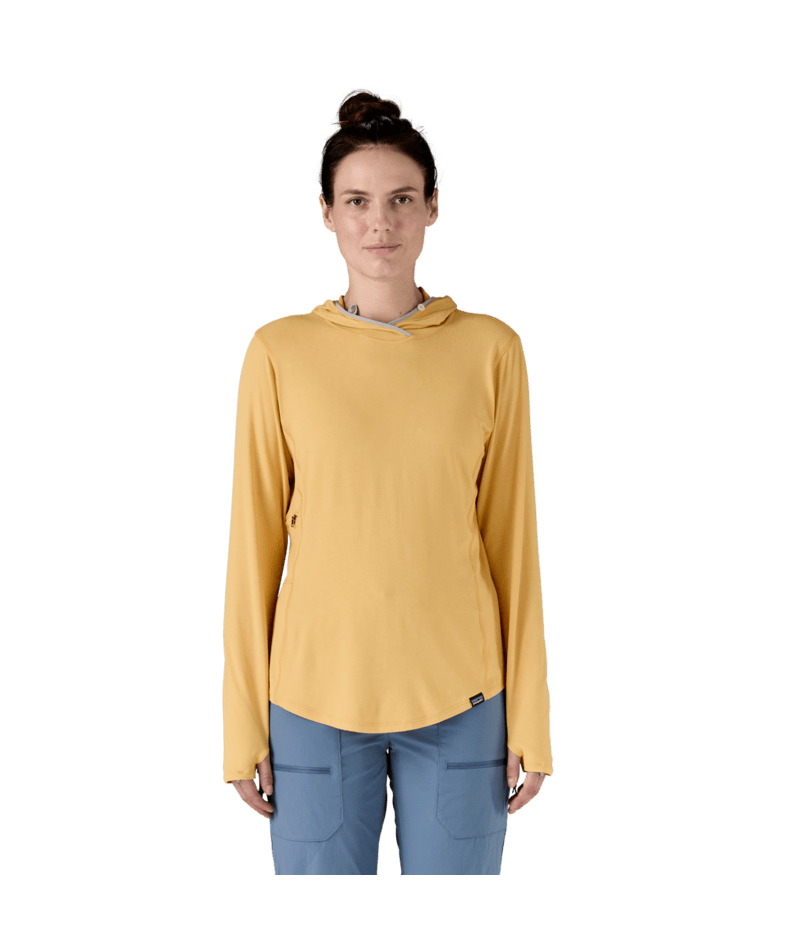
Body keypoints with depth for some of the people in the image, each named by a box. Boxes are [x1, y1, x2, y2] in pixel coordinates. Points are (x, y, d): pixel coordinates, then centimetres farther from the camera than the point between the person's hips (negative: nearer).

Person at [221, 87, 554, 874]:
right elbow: (255, 544, 1)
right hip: (317, 687, 0)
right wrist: (243, 723, 0)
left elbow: (512, 536, 2)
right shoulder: (279, 352, -2)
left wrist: (530, 717, 1)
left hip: (459, 697, 1)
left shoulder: (491, 349, 0)